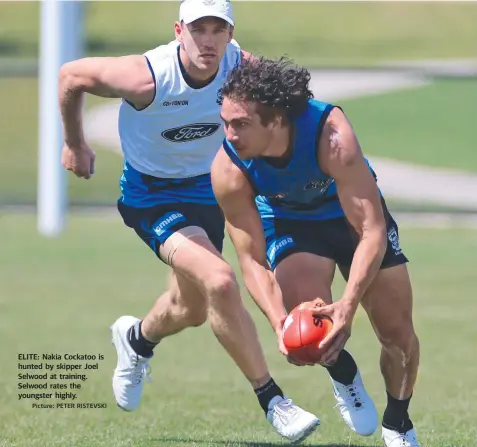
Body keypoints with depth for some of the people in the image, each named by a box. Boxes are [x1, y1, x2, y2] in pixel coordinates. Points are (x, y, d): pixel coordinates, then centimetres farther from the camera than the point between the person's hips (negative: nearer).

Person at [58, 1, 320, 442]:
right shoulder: (146, 76, -29)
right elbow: (70, 76, -13)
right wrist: (75, 145, 1)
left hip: (206, 186, 5)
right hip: (151, 194, -5)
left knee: (193, 310, 18)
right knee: (219, 281, -26)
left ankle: (137, 339, 54)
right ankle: (271, 401, -16)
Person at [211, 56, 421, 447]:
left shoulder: (331, 135, -41)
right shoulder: (228, 169, -33)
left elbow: (371, 232, -40)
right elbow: (252, 258, -26)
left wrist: (348, 306, -53)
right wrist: (278, 323, -43)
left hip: (352, 211, 0)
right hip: (288, 221, 1)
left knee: (399, 336, 1)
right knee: (304, 302, -29)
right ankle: (342, 373, 5)